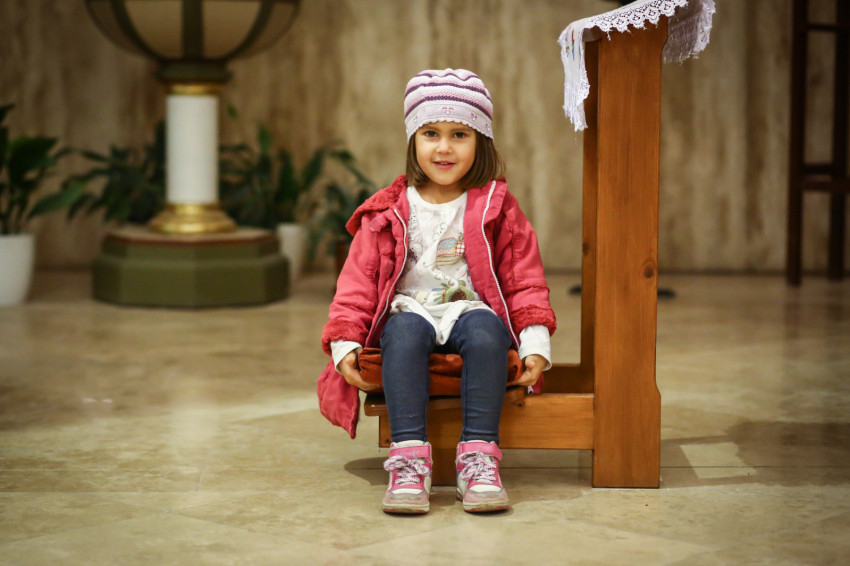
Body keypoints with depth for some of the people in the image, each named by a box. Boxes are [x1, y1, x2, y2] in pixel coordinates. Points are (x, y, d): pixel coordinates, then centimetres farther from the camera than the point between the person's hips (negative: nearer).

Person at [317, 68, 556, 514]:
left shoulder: (497, 209, 9)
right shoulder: (387, 214, 9)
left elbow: (525, 279, 8)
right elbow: (358, 282, 8)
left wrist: (535, 343, -4)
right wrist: (344, 343, -4)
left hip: (473, 310, 0)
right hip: (411, 312, 0)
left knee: (485, 331, -35)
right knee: (404, 334, -35)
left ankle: (479, 459, -39)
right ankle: (409, 459, -43)